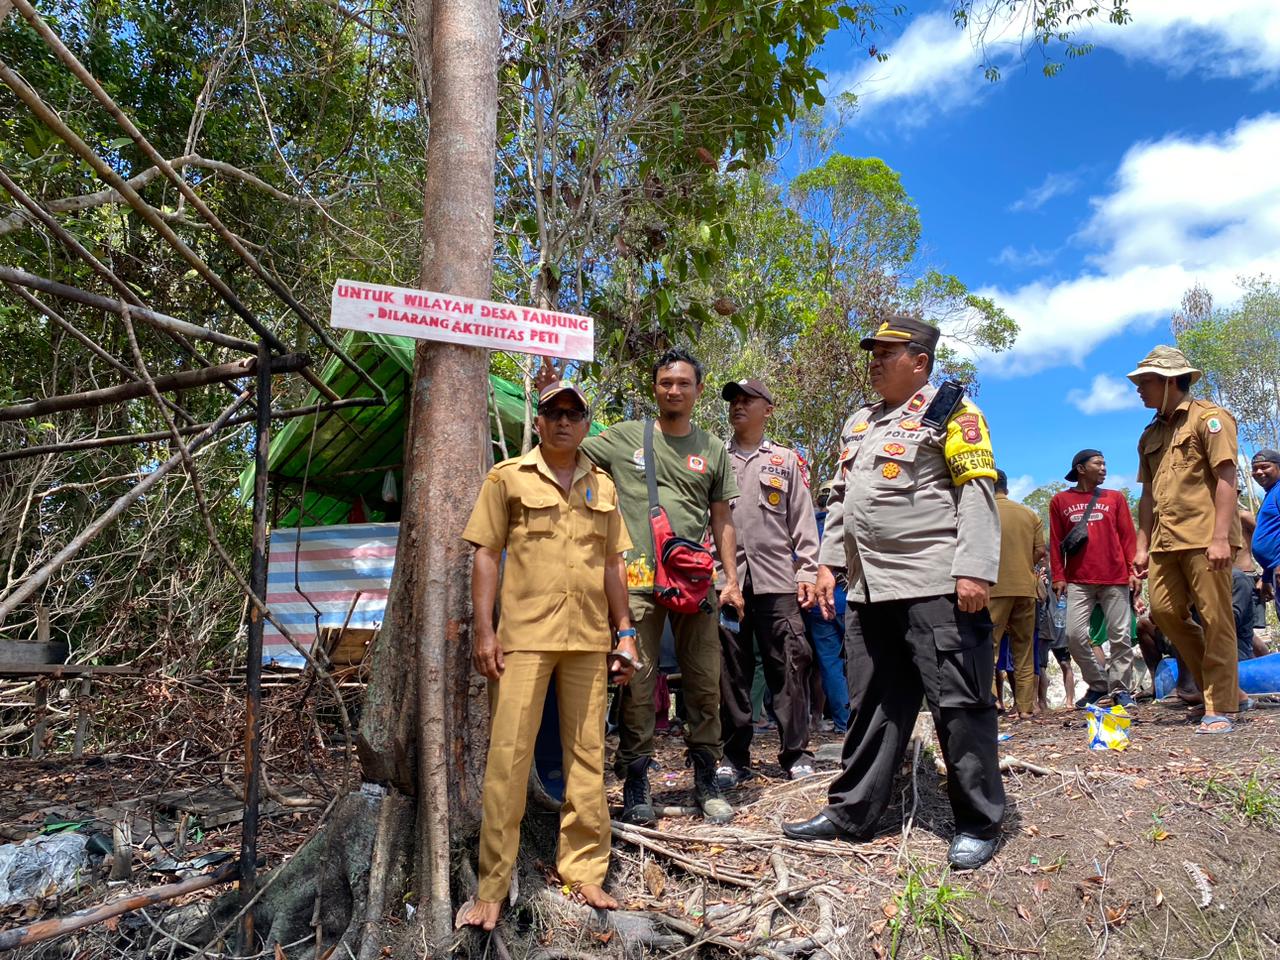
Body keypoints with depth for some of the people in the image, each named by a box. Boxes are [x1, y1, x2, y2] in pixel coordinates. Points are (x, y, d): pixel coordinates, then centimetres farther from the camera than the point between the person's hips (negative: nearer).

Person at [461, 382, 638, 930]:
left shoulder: (603, 487, 14)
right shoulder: (507, 478, 4)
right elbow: (486, 554, 1)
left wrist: (625, 633, 12)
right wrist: (485, 631, -7)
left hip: (589, 638, 4)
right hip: (524, 637, -3)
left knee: (587, 756, 7)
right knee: (508, 756, -2)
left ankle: (584, 870, 21)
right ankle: (492, 886, 9)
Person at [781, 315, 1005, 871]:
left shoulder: (948, 411, -1)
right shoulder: (858, 424, 21)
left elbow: (977, 492, -10)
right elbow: (840, 499, 24)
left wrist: (974, 569, -19)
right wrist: (829, 563, 16)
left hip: (936, 588, -7)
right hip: (869, 590, 8)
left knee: (959, 703, -1)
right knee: (872, 705, 13)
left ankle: (978, 824, 14)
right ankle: (851, 814, 23)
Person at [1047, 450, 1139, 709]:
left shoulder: (1115, 498, 13)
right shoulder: (1060, 500, 10)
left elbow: (1128, 536, 10)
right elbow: (1056, 542, 8)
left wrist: (1133, 570, 0)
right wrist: (1058, 576, 1)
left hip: (1115, 578, 1)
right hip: (1077, 580, -1)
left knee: (1120, 635, 0)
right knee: (1075, 634, -8)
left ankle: (1121, 688, 11)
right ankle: (1098, 684, 9)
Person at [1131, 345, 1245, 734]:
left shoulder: (1208, 417, -2)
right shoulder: (1151, 435, 20)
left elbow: (1226, 479, -10)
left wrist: (1221, 537, -18)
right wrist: (1143, 546, 15)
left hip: (1204, 537, -7)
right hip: (1165, 540, 7)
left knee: (1215, 620, -4)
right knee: (1164, 610, 3)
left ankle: (1220, 708, 4)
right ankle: (1219, 688, 19)